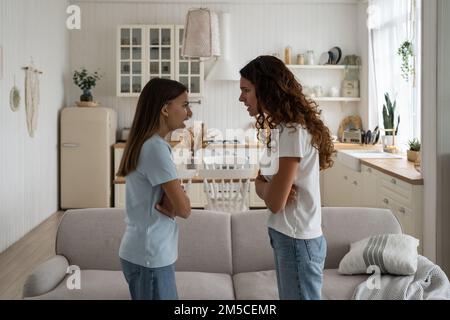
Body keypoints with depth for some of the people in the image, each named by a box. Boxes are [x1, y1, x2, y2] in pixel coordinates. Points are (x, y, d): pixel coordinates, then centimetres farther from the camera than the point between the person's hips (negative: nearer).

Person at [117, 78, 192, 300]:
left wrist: (169, 200, -10)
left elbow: (172, 197, 11)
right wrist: (173, 201, 1)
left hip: (146, 252, 9)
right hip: (149, 257, -9)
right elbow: (184, 209, -19)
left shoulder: (147, 144, 9)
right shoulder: (156, 148, -20)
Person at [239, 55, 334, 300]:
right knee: (288, 296, 19)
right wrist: (263, 184, -11)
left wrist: (263, 185, -3)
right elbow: (261, 183, 10)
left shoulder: (293, 131, -21)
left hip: (297, 240, -9)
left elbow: (275, 202, -22)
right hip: (285, 234, 9)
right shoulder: (279, 126, 9)